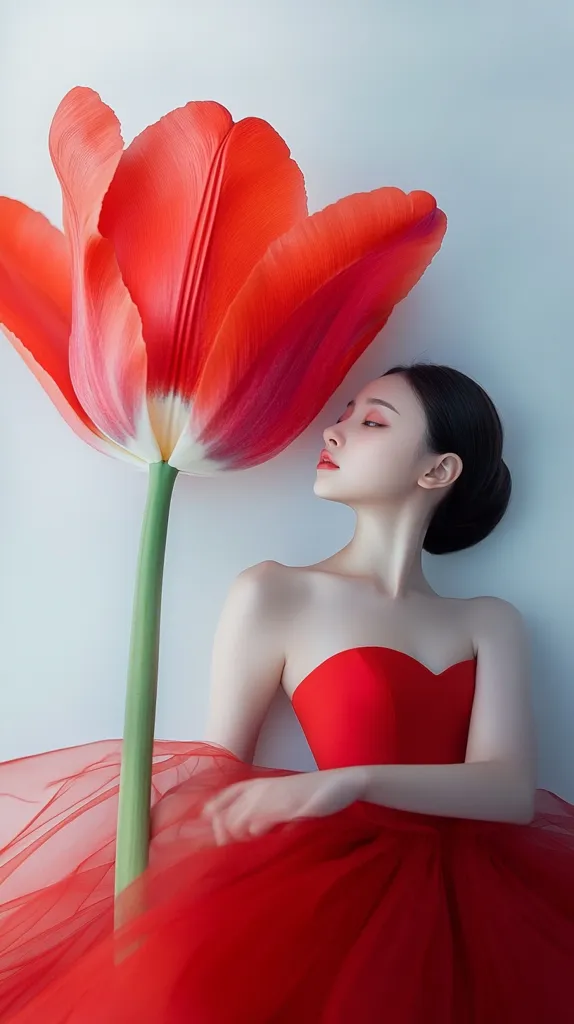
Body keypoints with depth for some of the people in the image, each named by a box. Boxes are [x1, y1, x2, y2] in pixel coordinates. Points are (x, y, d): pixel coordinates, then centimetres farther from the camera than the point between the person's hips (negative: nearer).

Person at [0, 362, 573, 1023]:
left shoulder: (491, 623, 12)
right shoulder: (275, 595, 4)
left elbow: (512, 789, -3)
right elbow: (215, 779, 4)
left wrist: (353, 780, -19)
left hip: (481, 891, 3)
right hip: (351, 887, -2)